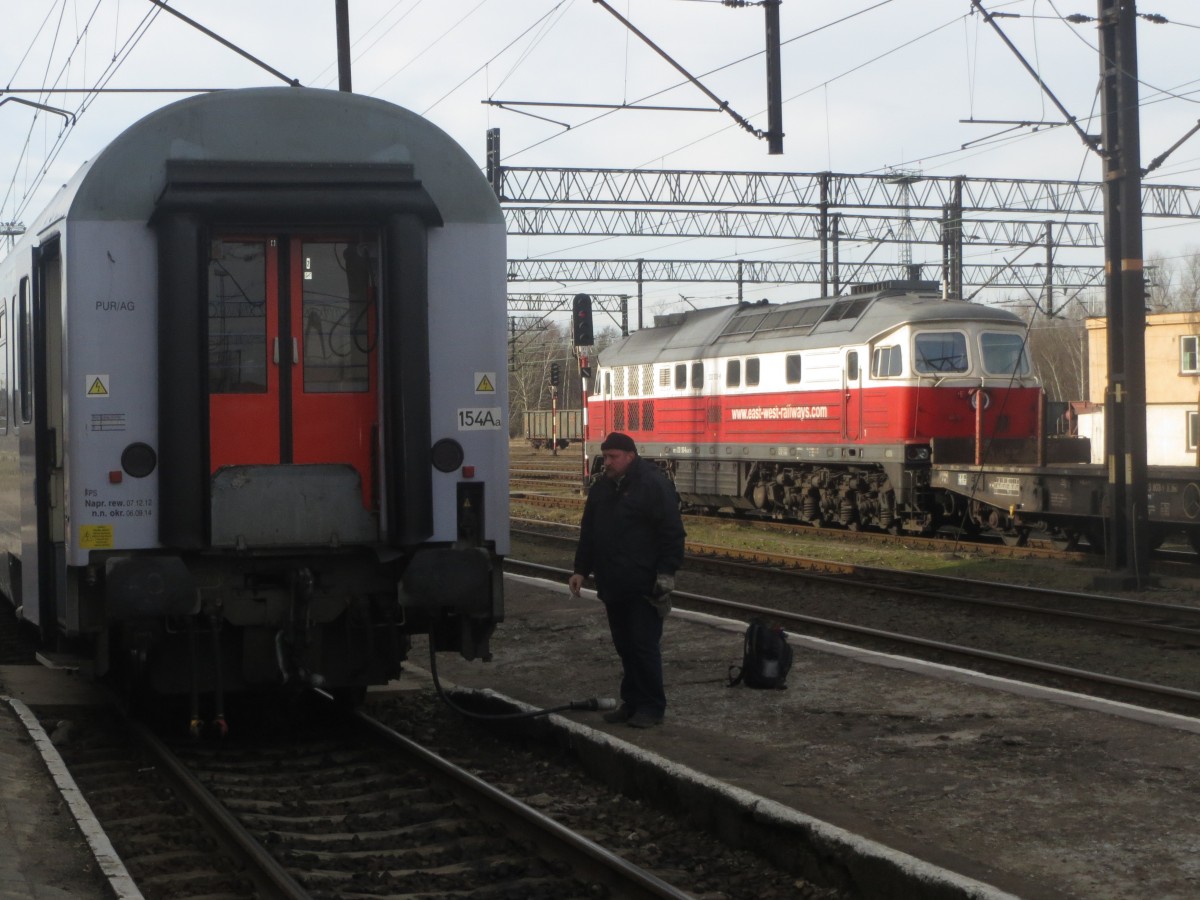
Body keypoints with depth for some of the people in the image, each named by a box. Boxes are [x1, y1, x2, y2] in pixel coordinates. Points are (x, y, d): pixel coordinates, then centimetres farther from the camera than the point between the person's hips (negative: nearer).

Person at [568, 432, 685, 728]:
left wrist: (666, 573, -17)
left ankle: (651, 707, 2)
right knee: (624, 646, 12)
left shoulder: (654, 485, -10)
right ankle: (632, 703, 20)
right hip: (613, 585, 7)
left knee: (644, 646, -5)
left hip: (644, 587, -7)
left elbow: (672, 534, -12)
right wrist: (581, 569, 15)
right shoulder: (602, 488, 13)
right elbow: (588, 533, 21)